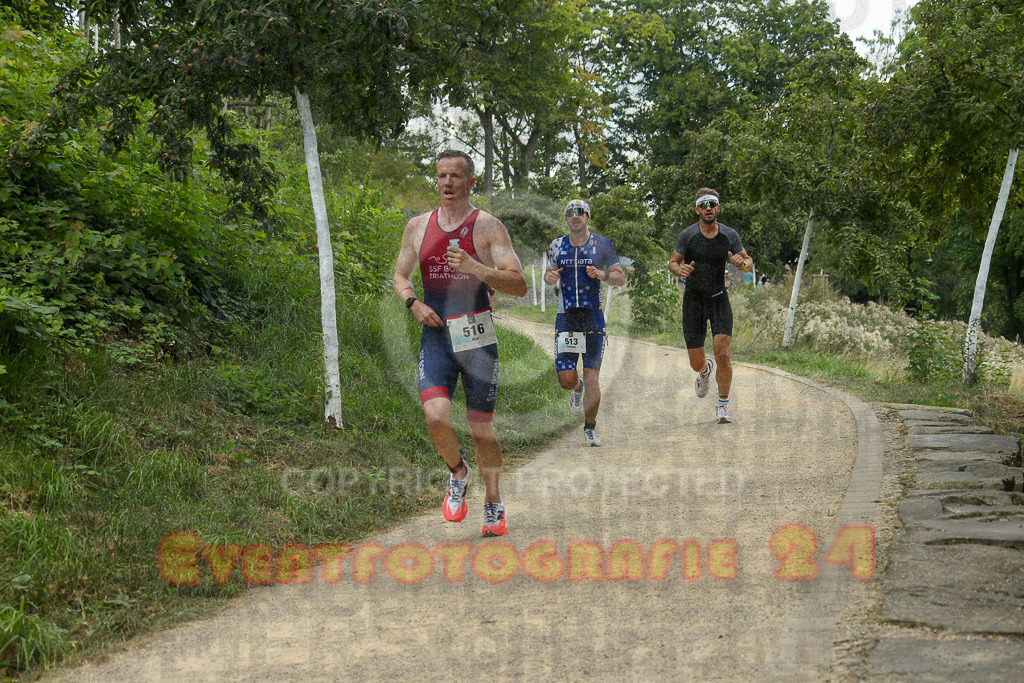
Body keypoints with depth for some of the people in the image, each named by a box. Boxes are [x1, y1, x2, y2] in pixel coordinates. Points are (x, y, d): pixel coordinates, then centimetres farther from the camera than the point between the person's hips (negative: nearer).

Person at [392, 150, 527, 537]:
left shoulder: (488, 227, -3)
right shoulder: (418, 227, 8)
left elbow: (519, 286, -9)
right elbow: (400, 276, 20)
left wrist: (474, 268, -24)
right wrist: (413, 303, -2)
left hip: (477, 338, -2)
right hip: (435, 337, 2)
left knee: (482, 429, 4)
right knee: (436, 418, -18)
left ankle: (494, 506, 24)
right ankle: (458, 474, 13)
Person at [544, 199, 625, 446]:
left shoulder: (602, 245, 0)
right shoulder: (557, 245, 7)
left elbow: (621, 279, 0)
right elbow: (549, 272, 20)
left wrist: (602, 274, -21)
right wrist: (550, 277, -5)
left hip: (593, 317, -2)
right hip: (566, 317, 2)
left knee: (592, 379, -6)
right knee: (566, 379, -3)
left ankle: (590, 429, 9)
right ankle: (577, 389, 35)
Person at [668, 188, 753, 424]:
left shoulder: (729, 235, -2)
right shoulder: (687, 235, -6)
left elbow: (748, 261, 8)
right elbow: (672, 262, 5)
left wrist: (742, 264, -15)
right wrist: (680, 270, -18)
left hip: (719, 300, 0)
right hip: (693, 301, 0)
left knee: (723, 356, -15)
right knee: (696, 364, 3)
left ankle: (723, 406, 4)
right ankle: (705, 370, 43)